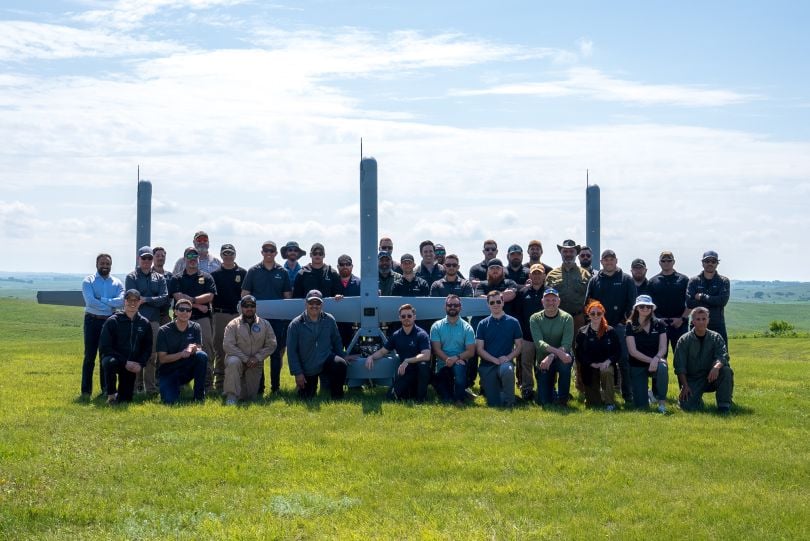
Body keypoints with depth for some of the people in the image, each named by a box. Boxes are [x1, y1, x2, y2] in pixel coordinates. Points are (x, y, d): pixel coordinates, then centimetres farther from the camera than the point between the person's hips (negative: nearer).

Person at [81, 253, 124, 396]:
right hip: (92, 321, -2)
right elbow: (90, 301, -16)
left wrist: (101, 300, -15)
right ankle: (86, 390, 4)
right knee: (90, 356, -1)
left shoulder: (117, 283, 7)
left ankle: (106, 388, 17)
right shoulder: (88, 281, 0)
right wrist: (110, 306, -12)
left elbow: (121, 301, -11)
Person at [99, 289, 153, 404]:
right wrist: (125, 362, -17)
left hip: (131, 366, 3)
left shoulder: (144, 323, 4)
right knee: (110, 362, -39)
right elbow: (104, 346, -11)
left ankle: (122, 393, 35)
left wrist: (140, 364, -9)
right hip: (114, 357, -3)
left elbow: (148, 348, 10)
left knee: (125, 399, -3)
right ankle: (111, 395, -18)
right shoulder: (112, 321, -6)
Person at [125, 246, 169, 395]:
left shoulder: (160, 278, 15)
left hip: (154, 321, 3)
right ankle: (137, 386, 3)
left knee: (152, 355, 2)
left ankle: (150, 387, 7)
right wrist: (154, 301, -7)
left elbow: (165, 298, 1)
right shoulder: (131, 277, 6)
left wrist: (145, 299, -8)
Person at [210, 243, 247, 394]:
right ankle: (219, 383, 6)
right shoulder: (215, 274, 8)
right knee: (220, 350, 2)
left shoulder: (243, 273, 8)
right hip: (220, 314, 0)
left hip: (239, 314, 0)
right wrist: (212, 312, -1)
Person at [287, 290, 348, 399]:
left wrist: (343, 357, -3)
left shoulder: (329, 320, -2)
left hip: (326, 360, 1)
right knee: (306, 398, 4)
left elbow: (336, 341, 8)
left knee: (340, 364, -31)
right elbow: (291, 351, -9)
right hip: (306, 369, -1)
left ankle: (337, 398, -12)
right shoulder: (296, 324, -10)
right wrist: (297, 373, -12)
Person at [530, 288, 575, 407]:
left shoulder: (567, 318, -9)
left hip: (560, 358, -1)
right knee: (544, 402, -9)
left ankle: (563, 399, -16)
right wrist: (558, 351, -37)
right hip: (543, 360, 1)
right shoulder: (535, 319, -5)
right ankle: (551, 384, 28)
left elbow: (566, 345, -18)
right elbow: (539, 342, -21)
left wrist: (551, 356, -35)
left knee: (565, 362, -38)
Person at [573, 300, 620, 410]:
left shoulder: (610, 331, 2)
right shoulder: (582, 332, 1)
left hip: (606, 365, 0)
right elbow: (578, 353, -2)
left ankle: (609, 402, -23)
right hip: (589, 369, 0)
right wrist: (593, 364, -15)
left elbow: (617, 351, 0)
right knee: (593, 404, -8)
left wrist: (608, 361, -19)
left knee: (606, 371, -40)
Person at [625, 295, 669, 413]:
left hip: (656, 361, 1)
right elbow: (632, 351, -10)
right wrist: (650, 360, -21)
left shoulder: (658, 324, 1)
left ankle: (662, 402, -19)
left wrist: (656, 359, -26)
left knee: (662, 367, -39)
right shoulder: (631, 326, -3)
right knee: (641, 406, -10)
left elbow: (663, 348, -5)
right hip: (638, 366, -1)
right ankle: (647, 394, 29)